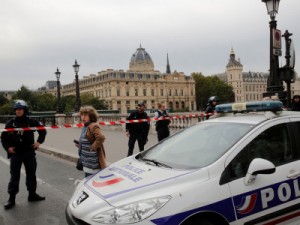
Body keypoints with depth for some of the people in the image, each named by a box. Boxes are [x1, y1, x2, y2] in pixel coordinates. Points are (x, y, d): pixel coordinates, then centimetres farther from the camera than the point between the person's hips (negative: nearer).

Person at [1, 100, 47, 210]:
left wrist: (39, 141, 1)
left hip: (29, 152, 1)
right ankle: (12, 198, 12)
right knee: (14, 176, 2)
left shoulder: (31, 122, -2)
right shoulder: (11, 123, -2)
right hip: (16, 153, -1)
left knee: (31, 174, 11)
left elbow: (43, 130, 10)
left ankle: (32, 194, 25)